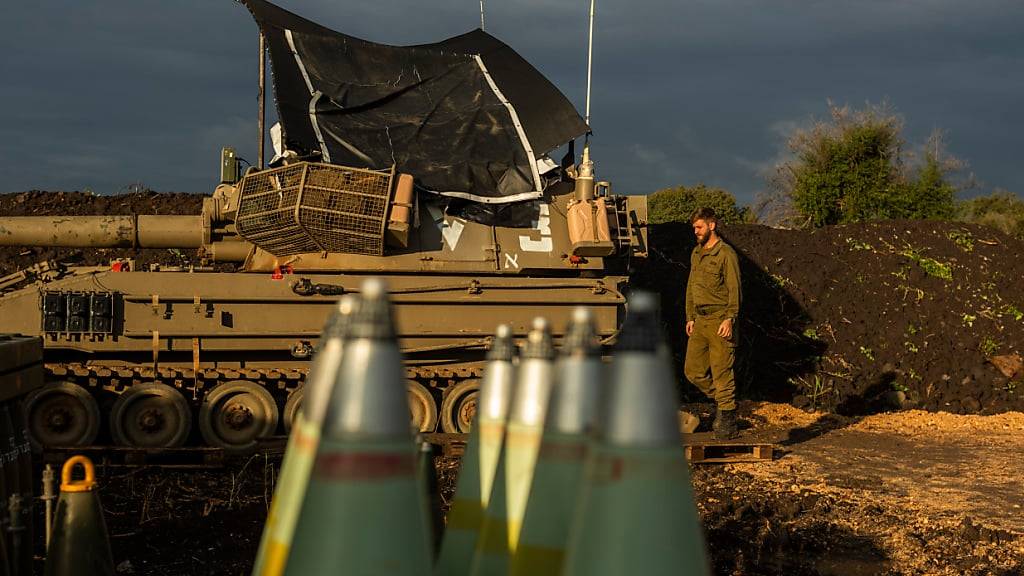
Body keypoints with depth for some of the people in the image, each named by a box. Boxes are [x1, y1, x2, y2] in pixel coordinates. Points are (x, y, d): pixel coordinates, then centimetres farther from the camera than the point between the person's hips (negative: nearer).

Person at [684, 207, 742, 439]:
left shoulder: (726, 254, -7)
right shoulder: (696, 254, 17)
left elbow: (734, 289, -11)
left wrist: (729, 319, -19)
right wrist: (690, 317, 17)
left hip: (719, 321, -8)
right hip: (700, 321, 8)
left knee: (721, 372, -6)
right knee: (693, 370, 7)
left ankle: (727, 420, 1)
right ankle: (720, 400, 26)